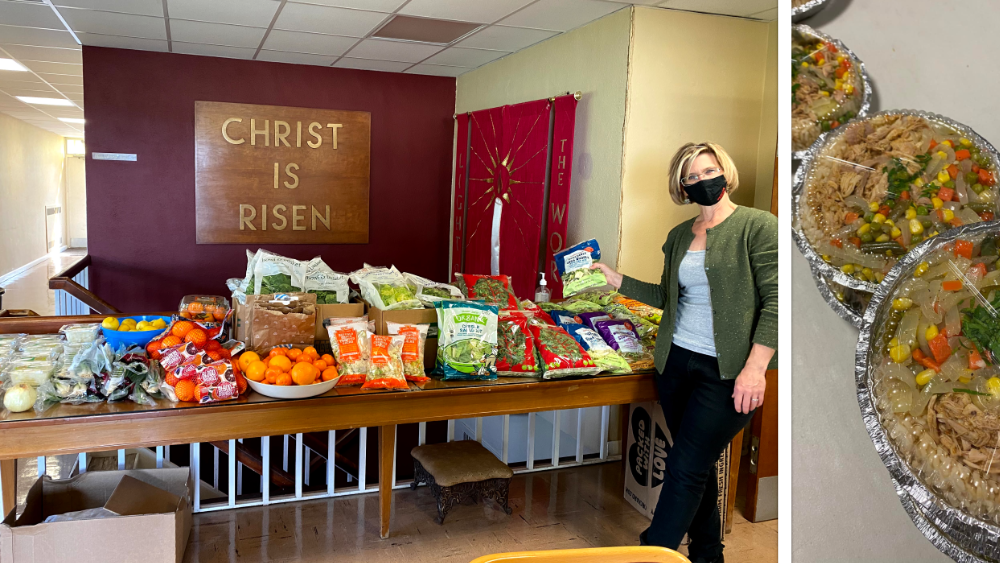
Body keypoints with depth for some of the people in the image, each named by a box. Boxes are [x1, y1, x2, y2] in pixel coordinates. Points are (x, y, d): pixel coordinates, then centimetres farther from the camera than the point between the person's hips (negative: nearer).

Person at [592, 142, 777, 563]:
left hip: (727, 371, -6)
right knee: (698, 466, 15)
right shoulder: (679, 236, 11)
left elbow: (774, 299, -12)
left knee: (685, 467, -4)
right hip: (677, 362, 6)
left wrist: (755, 367, -19)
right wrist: (617, 281, 12)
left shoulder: (757, 226, -7)